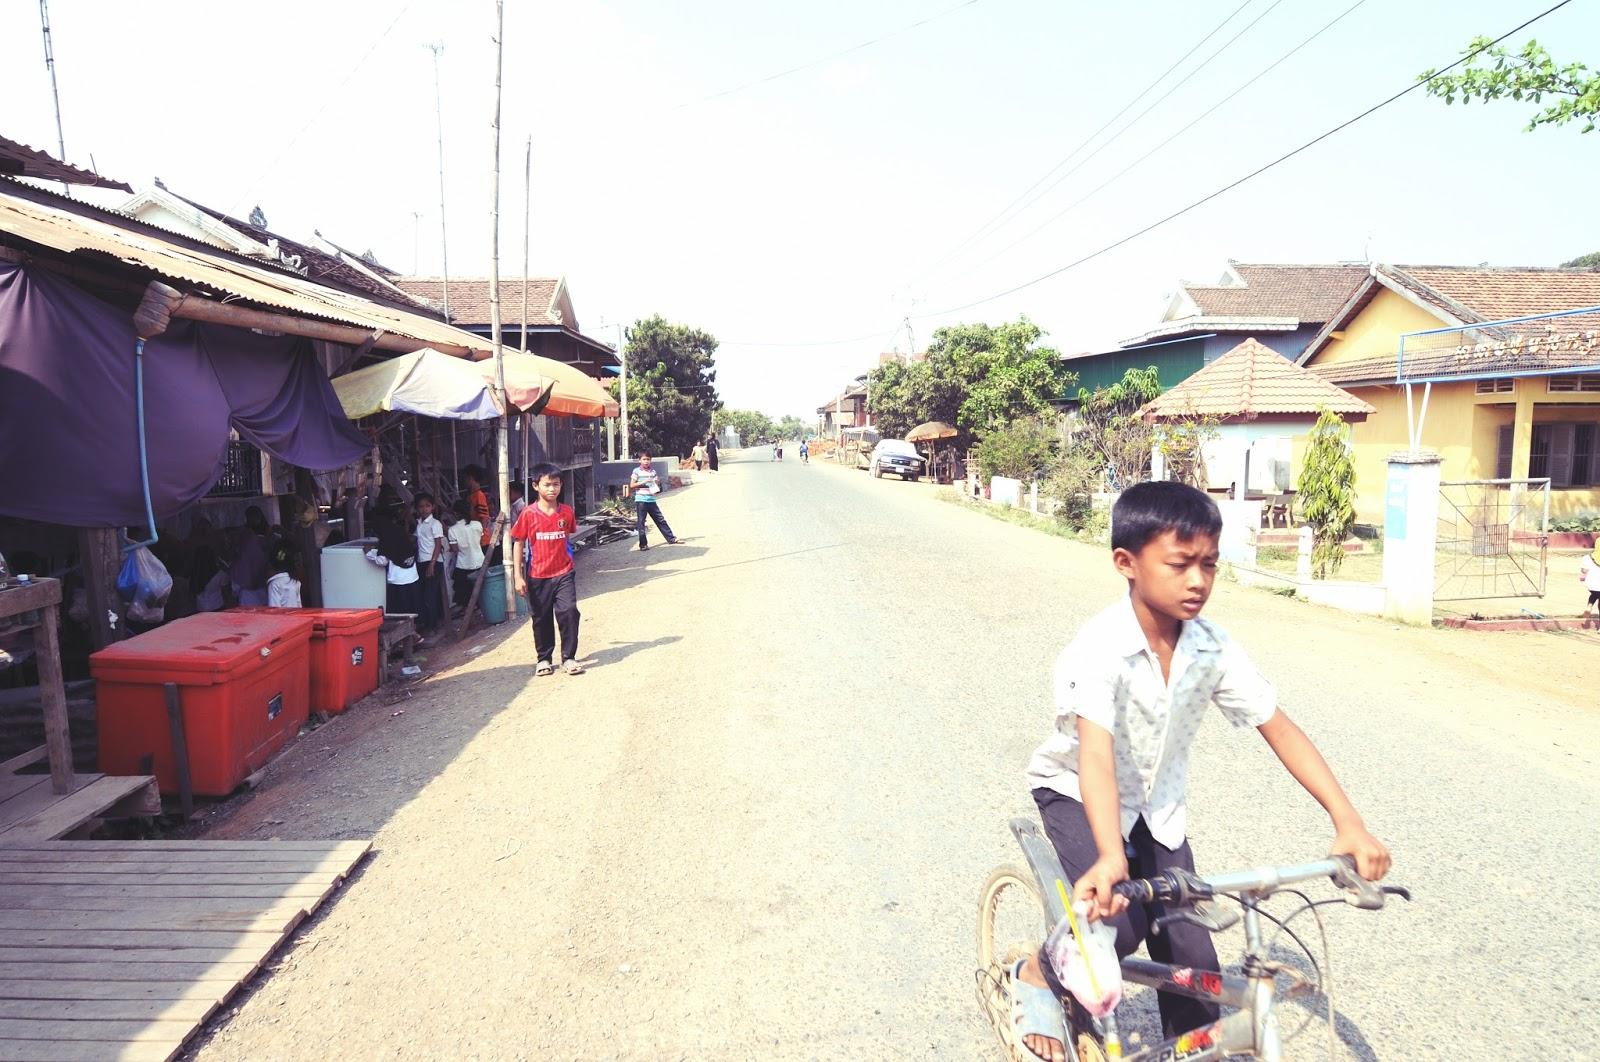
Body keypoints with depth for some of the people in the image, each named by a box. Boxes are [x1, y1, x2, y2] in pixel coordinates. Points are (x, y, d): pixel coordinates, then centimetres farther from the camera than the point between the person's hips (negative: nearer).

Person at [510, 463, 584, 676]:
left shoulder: (567, 512, -1)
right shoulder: (529, 514, -8)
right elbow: (518, 544, -3)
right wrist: (517, 576, -6)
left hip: (564, 574, 1)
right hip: (538, 576, -1)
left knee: (569, 612, -11)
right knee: (541, 618, 11)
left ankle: (568, 658, 2)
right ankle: (543, 659, 27)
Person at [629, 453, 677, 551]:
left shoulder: (653, 472, 11)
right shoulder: (636, 471, -2)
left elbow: (656, 485, 17)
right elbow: (631, 485, -5)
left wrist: (657, 488, -7)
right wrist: (643, 482, -16)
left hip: (651, 500, 4)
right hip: (640, 500, -4)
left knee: (661, 520, 9)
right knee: (641, 523, 1)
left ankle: (671, 538, 16)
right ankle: (643, 544, 7)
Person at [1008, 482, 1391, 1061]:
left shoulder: (1213, 647, -15)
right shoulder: (1100, 646, -32)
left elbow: (1279, 729, -11)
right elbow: (1096, 755, -42)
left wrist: (1348, 823, -19)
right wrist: (1110, 858, -55)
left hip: (1156, 803, 5)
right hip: (1078, 793, -5)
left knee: (1191, 955, 1)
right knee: (1117, 923, -23)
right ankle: (1037, 976, 7)